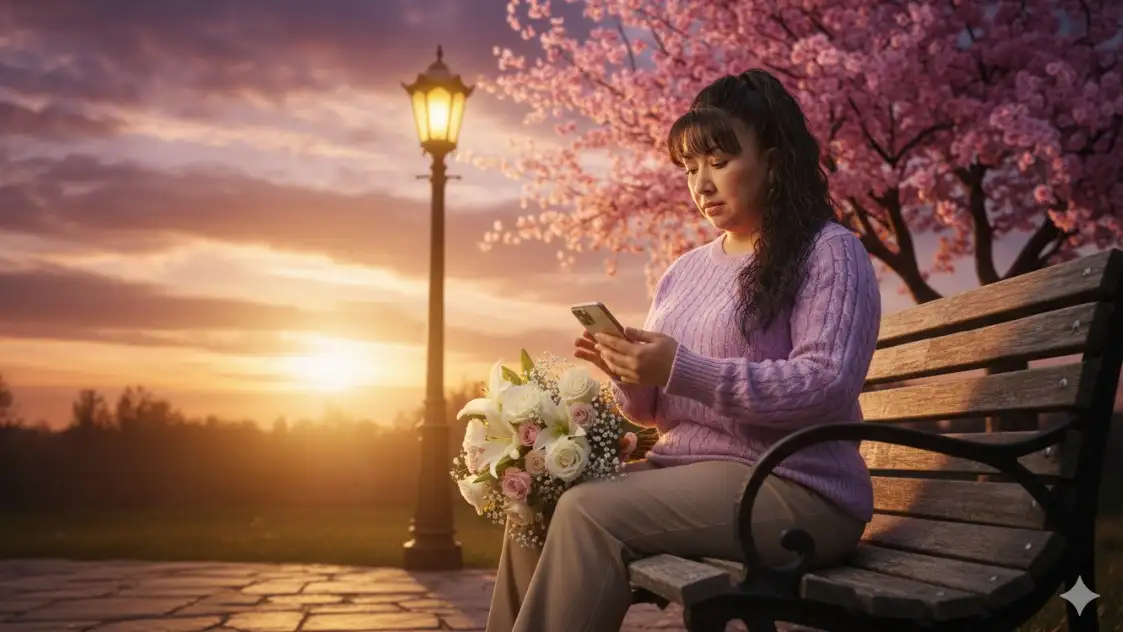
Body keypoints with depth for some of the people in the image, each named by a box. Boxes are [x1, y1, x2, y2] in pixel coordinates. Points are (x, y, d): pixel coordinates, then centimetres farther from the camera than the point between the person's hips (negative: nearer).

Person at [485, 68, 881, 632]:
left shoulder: (829, 251, -3)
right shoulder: (685, 270, 17)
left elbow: (827, 385, -18)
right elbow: (653, 410, 18)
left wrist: (682, 370, -24)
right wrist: (628, 373, -6)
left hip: (791, 488, -7)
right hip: (686, 475, 7)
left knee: (588, 512, -25)